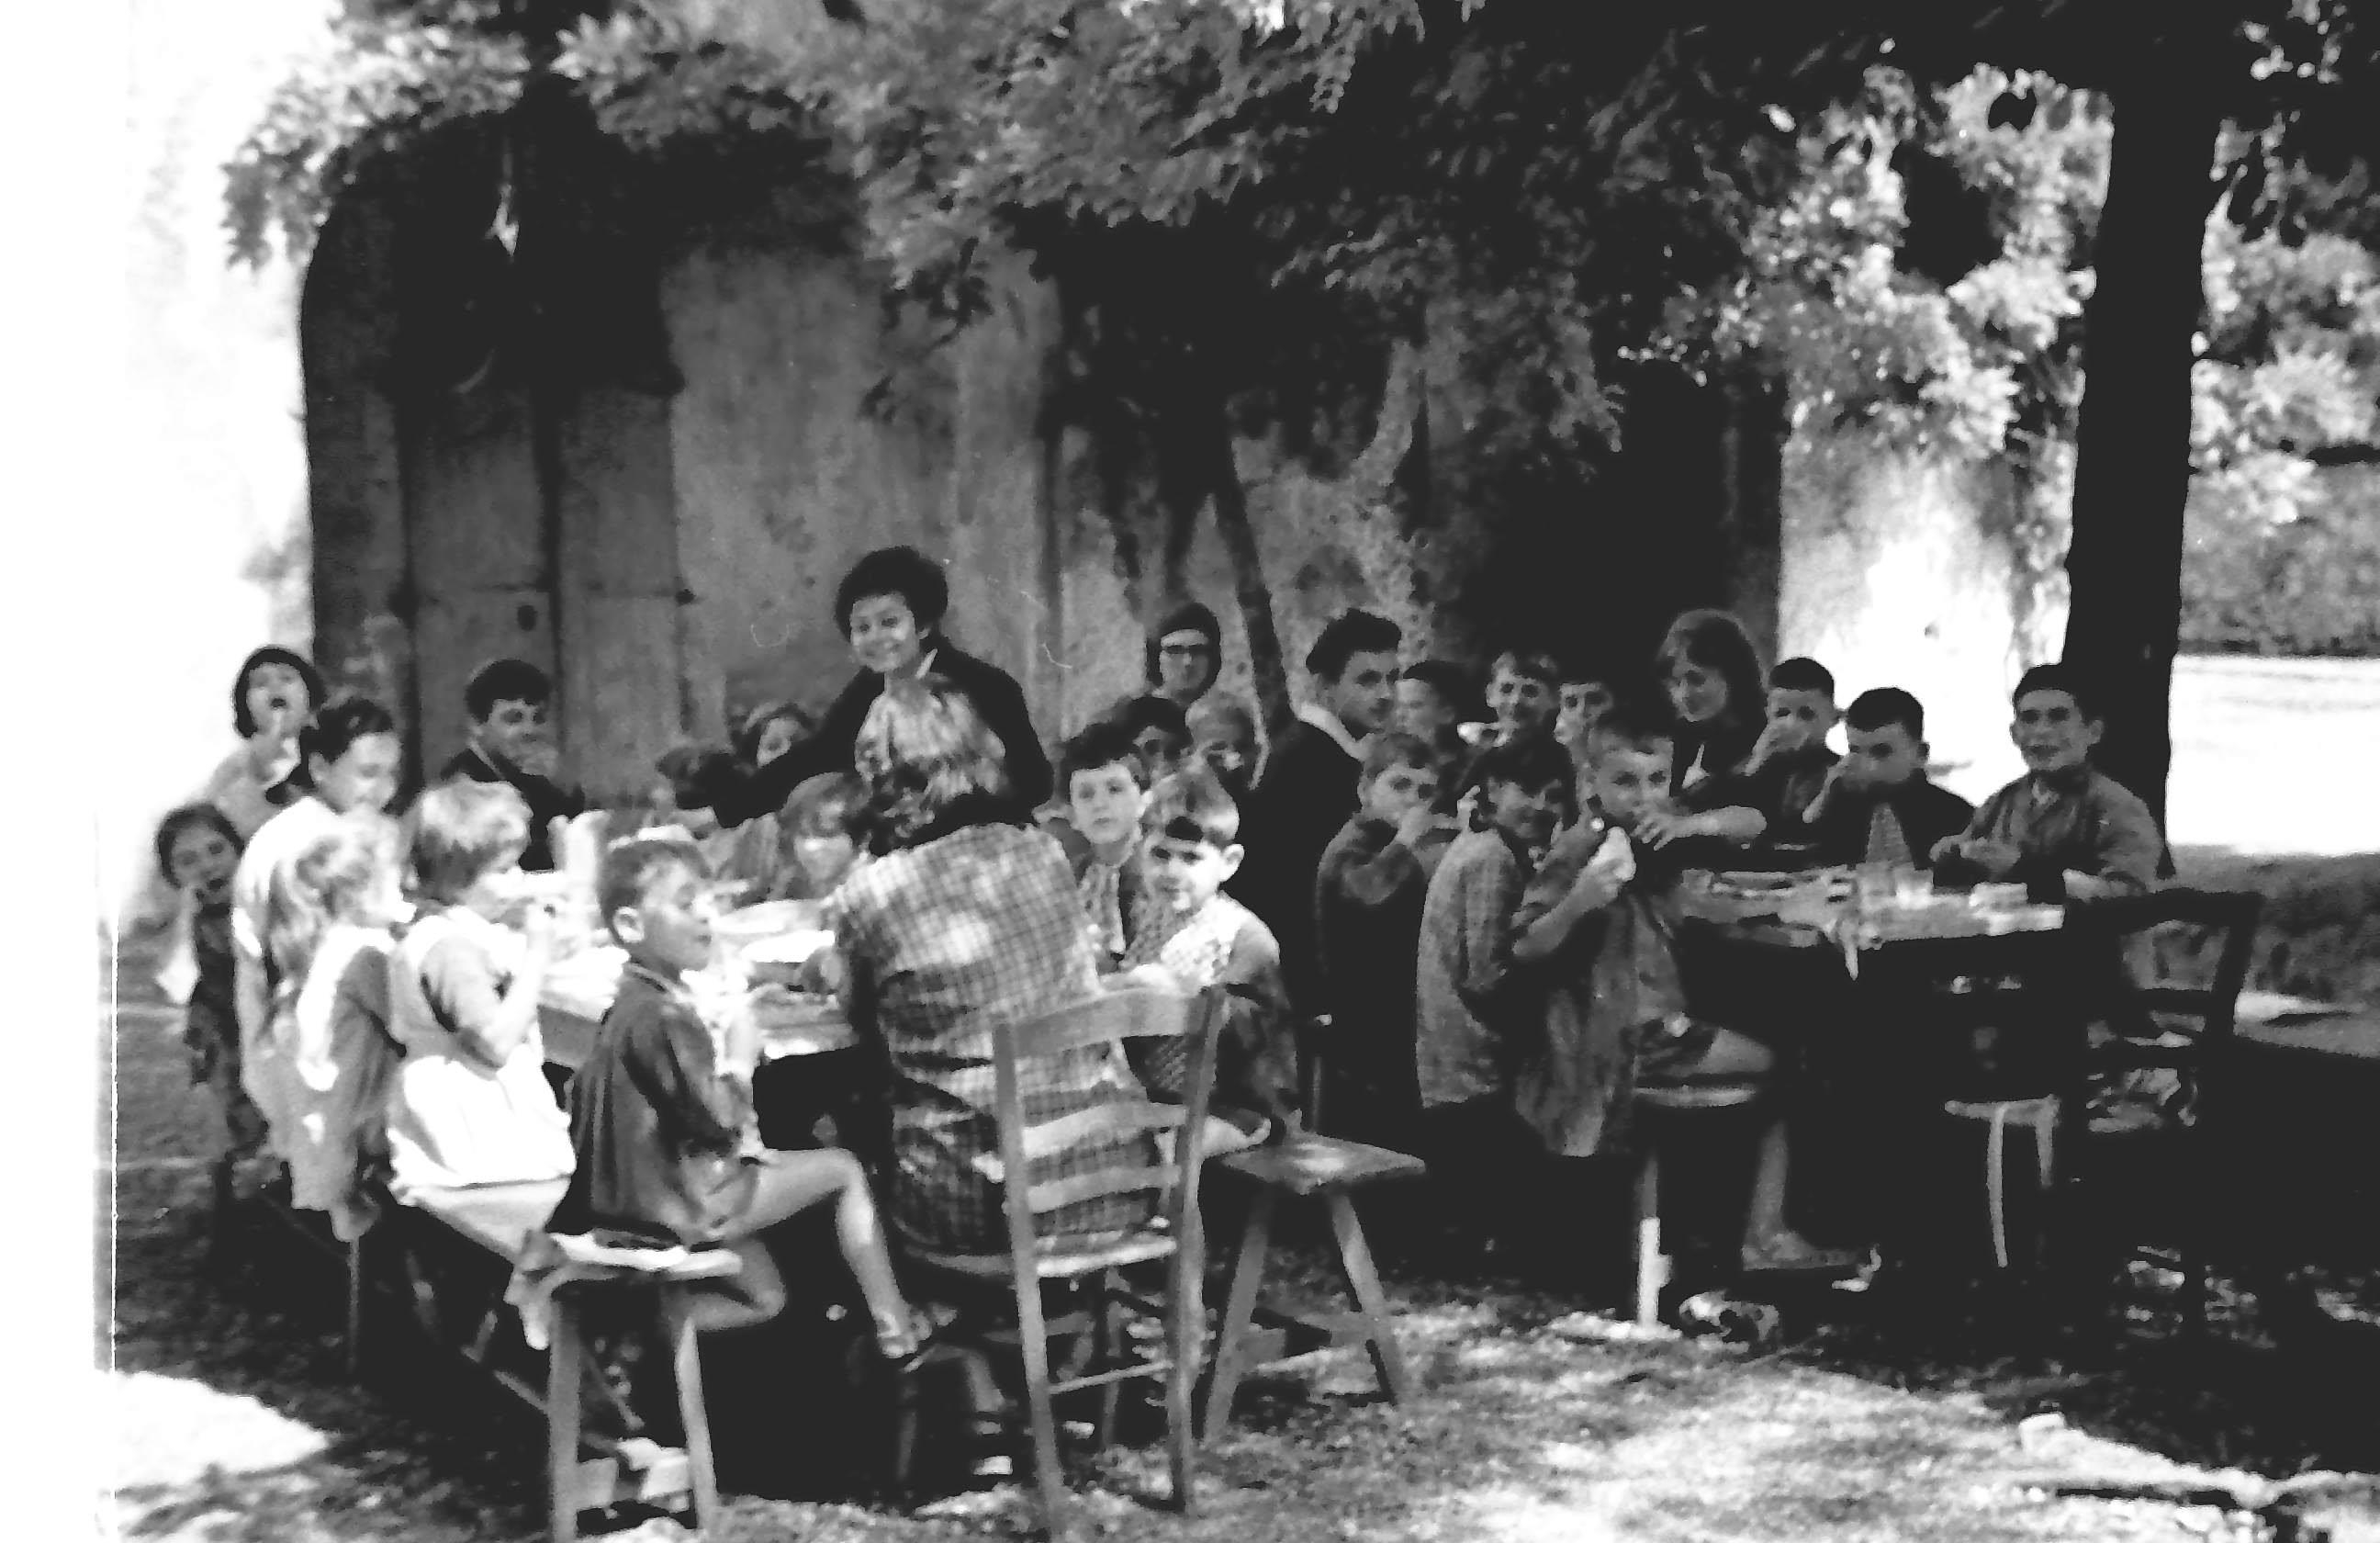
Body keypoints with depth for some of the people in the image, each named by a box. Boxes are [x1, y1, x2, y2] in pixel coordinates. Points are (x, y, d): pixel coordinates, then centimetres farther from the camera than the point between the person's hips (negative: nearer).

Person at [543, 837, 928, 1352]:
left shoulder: (634, 1003, 9)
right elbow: (717, 1119, -23)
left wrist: (741, 1139, 5)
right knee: (842, 1169, 0)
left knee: (766, 1300, 22)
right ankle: (894, 1326, 3)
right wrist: (741, 1055, -9)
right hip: (679, 1201, -10)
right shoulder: (660, 1016, -23)